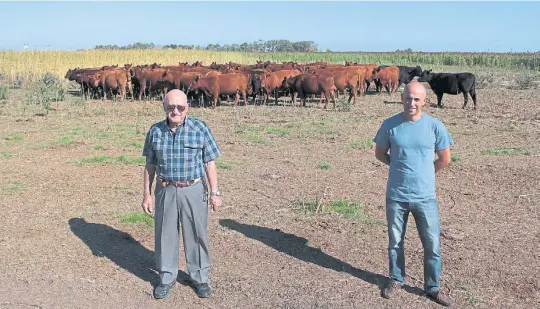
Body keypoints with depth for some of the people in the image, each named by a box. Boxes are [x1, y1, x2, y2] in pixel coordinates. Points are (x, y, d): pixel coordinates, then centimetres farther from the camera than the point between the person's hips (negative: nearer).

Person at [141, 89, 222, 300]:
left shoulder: (200, 129, -7)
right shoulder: (155, 131, -1)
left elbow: (209, 163, -3)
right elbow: (150, 165, 6)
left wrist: (215, 192, -4)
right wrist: (147, 194, 5)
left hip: (193, 190, -2)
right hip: (165, 191, 2)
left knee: (196, 235, 8)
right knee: (165, 235, 11)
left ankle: (199, 277, 26)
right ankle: (167, 278, 29)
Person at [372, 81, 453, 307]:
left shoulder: (435, 126, -7)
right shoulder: (390, 125, -7)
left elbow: (445, 159, 4)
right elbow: (380, 154, 7)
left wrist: (423, 173, 9)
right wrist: (400, 167, 3)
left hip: (425, 197, 0)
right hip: (395, 196, 0)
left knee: (432, 245, 8)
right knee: (395, 242, 15)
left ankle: (433, 287, 27)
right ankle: (396, 280, 35)